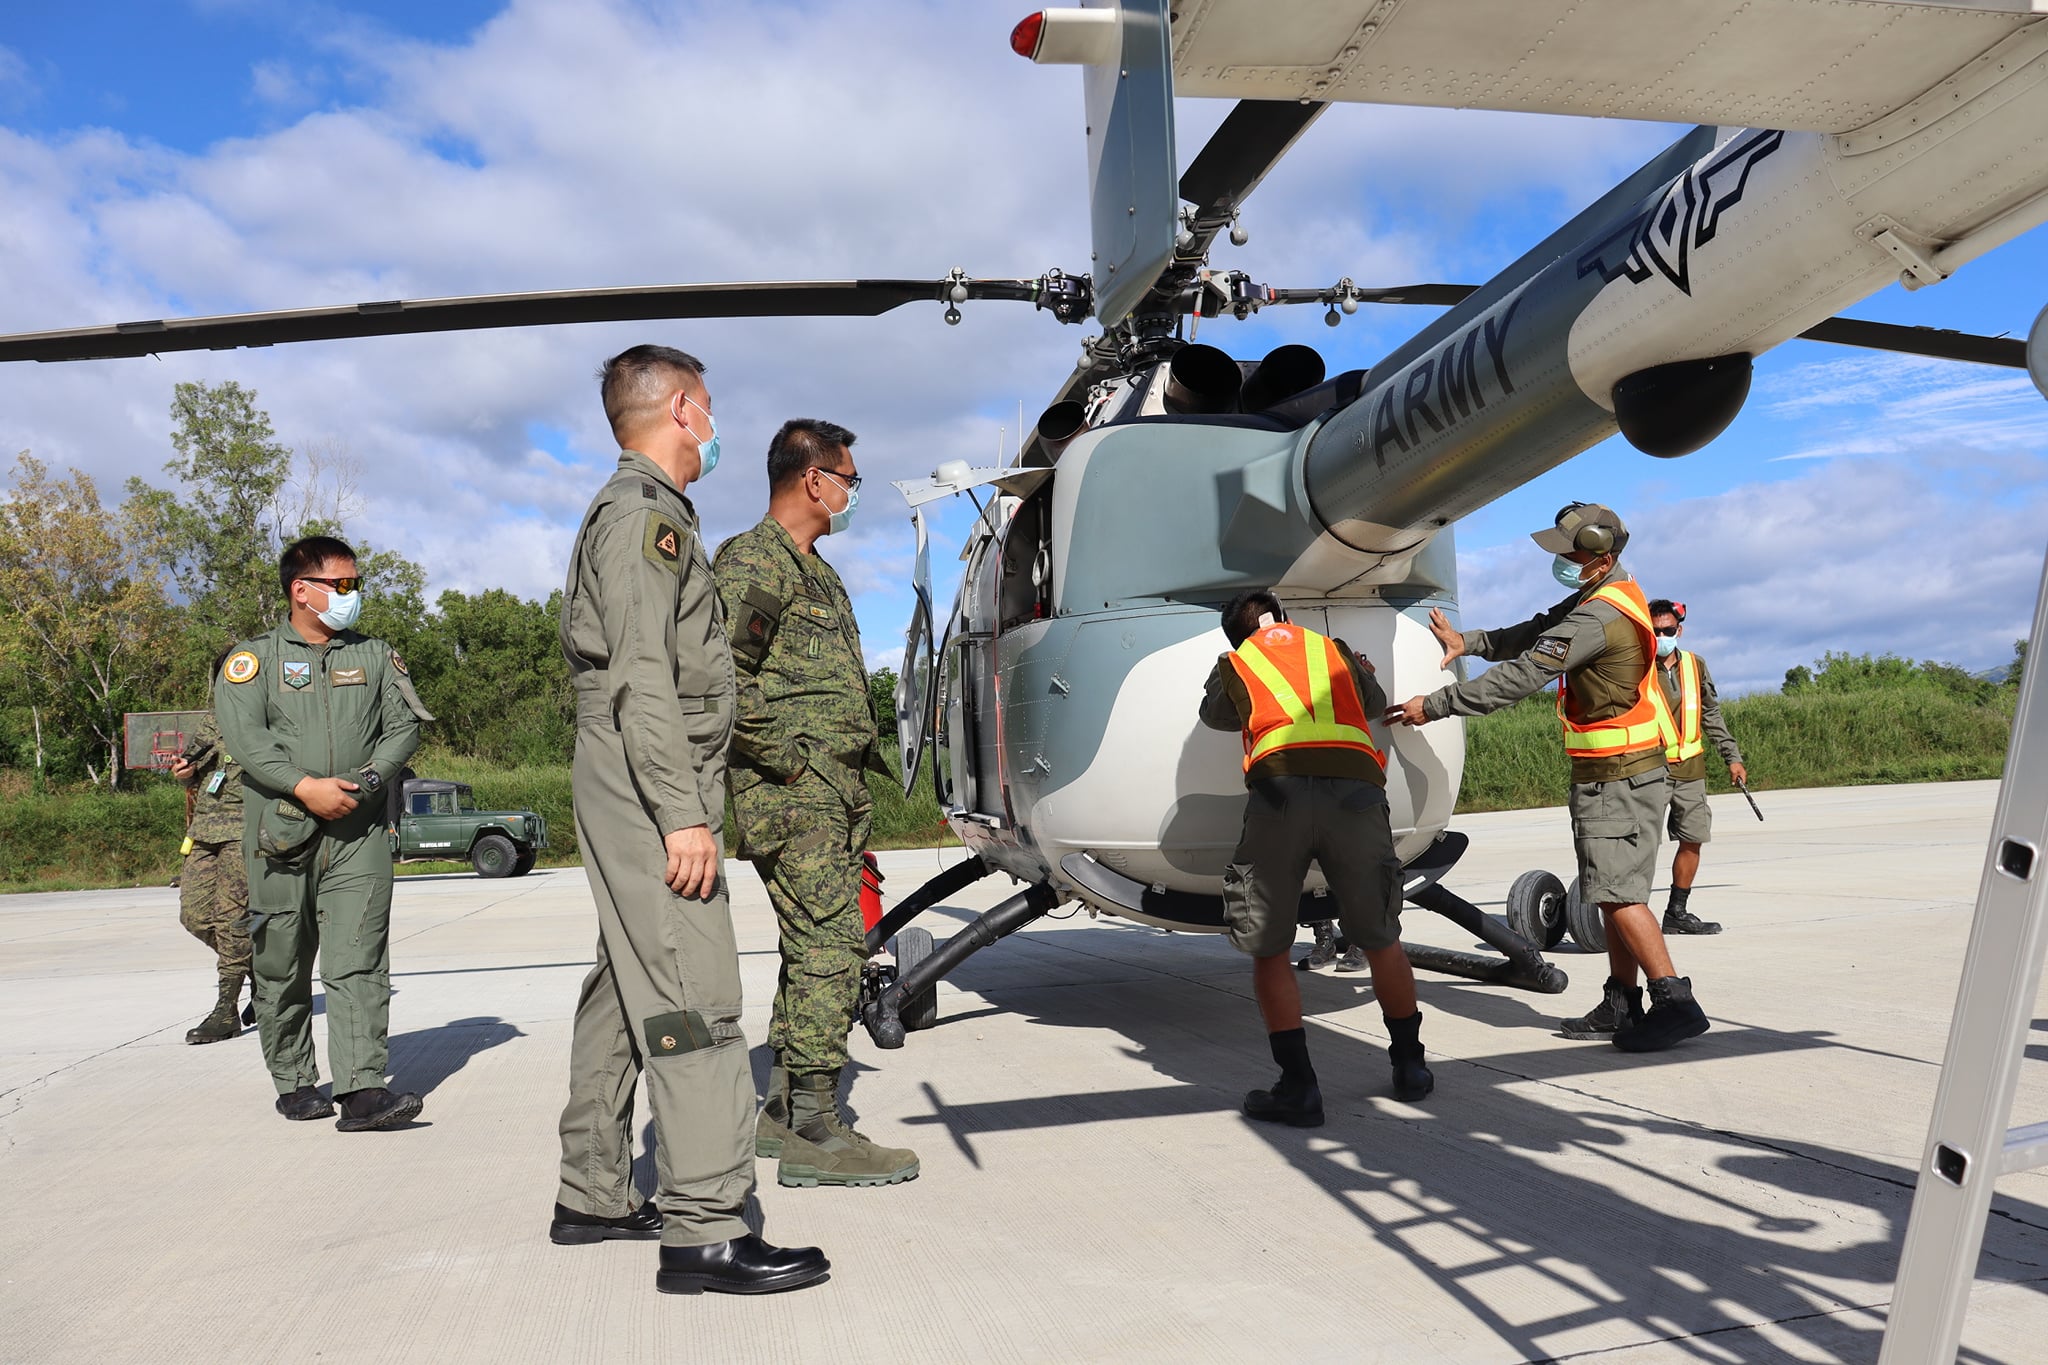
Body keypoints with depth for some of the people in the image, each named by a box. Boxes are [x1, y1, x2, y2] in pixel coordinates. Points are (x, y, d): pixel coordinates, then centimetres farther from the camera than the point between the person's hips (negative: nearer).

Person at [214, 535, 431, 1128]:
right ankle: (295, 1084, 22)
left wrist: (368, 779, -10)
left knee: (358, 961, -9)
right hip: (281, 834, -1)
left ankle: (363, 1090, -14)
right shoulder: (254, 658, 6)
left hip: (360, 833, 1)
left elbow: (404, 725, 7)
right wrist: (305, 786, -18)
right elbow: (243, 734, -7)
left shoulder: (376, 656, 14)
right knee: (282, 967, 8)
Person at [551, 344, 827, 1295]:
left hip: (636, 788, 11)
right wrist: (681, 814, -23)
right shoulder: (643, 513, -10)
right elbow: (642, 679, -19)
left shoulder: (643, 514, 23)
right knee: (691, 994, -12)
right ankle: (702, 1230, -11)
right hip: (648, 785, -11)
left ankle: (592, 1196, 22)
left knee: (625, 989, 13)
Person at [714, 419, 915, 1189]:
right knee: (831, 946, -11)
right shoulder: (753, 561, -9)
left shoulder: (813, 570, 23)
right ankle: (814, 1132, -6)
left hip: (829, 796, 10)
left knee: (815, 950, 12)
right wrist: (788, 760, -18)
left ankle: (783, 1114, 21)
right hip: (793, 800, -10)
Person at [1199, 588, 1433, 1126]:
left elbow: (1214, 714, 43)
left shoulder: (1232, 665, 23)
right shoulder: (1336, 650, 28)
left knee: (1268, 950, 10)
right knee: (1381, 940, 19)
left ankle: (1298, 1086, 4)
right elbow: (1376, 703, 45)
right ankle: (1410, 1067, 32)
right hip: (1356, 790, 2)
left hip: (1279, 790, -2)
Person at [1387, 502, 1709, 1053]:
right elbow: (1538, 632, 18)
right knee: (1615, 890, 11)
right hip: (1629, 773, 10)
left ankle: (1676, 1002, -6)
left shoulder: (1598, 618, -22)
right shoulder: (1609, 593, 10)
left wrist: (1434, 705, -20)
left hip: (1616, 779, -10)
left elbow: (1521, 677, -24)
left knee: (1617, 892, -9)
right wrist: (1470, 642, 7)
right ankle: (1621, 1005, 16)